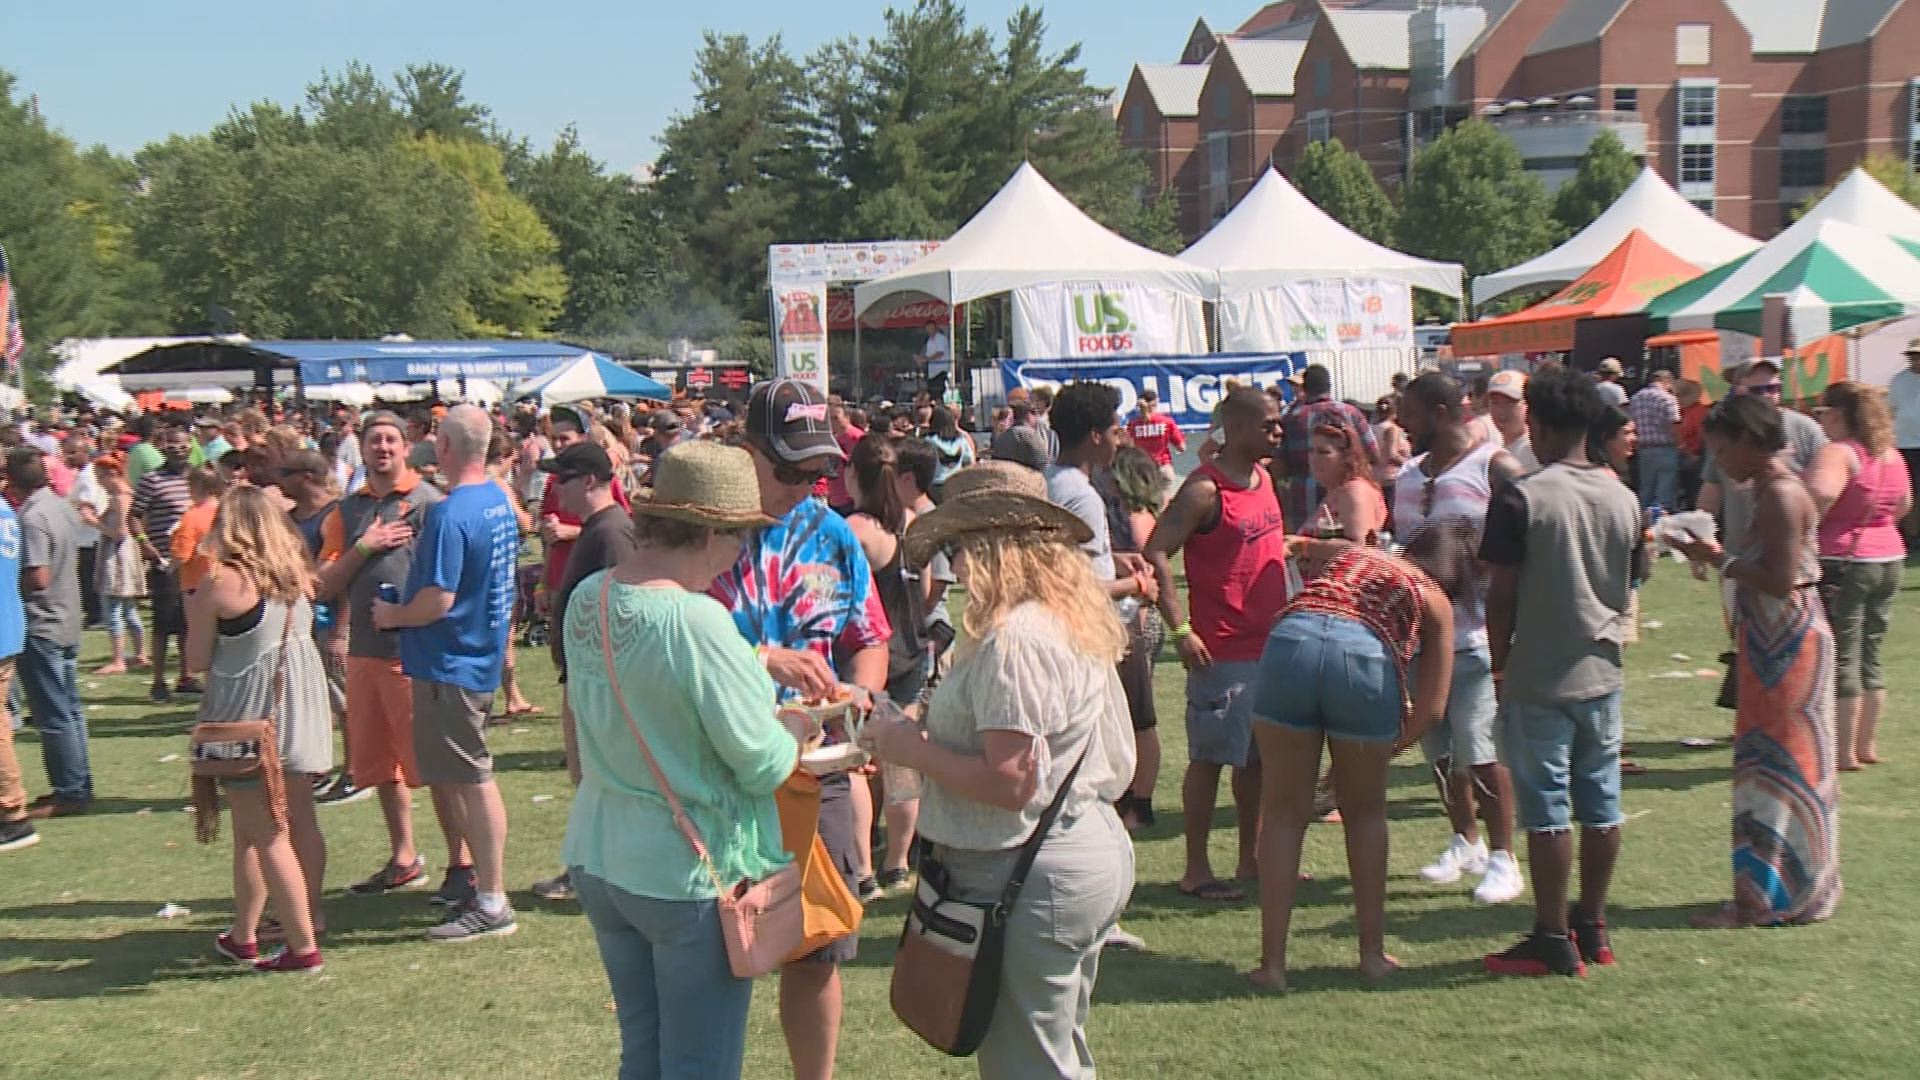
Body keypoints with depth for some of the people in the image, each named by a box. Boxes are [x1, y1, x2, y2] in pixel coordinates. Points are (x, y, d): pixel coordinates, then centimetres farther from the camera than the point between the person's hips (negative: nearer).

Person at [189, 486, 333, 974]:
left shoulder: (219, 582, -14)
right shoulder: (294, 574, 4)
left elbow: (197, 662, -8)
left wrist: (192, 612, 6)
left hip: (249, 722, -7)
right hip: (300, 712, 7)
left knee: (262, 835, -1)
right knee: (300, 821, 16)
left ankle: (303, 947, -1)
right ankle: (308, 918, 28)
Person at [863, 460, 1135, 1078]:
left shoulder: (1014, 640, -21)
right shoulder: (1072, 621, 10)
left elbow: (1009, 783, -26)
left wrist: (912, 751, -12)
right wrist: (932, 739, 14)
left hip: (1031, 881, -10)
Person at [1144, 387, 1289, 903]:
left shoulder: (1263, 477, 10)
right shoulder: (1205, 489, -15)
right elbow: (1155, 553, -20)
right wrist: (1180, 630, -23)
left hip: (1269, 643, 8)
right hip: (1223, 652, -8)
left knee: (1258, 756, 15)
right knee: (1210, 758, -1)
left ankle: (1251, 858, 26)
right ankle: (1196, 870, 8)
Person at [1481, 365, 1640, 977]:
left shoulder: (1521, 499, -14)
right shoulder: (1623, 498, 4)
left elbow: (1502, 596, -12)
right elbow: (1626, 591, 11)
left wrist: (1499, 666, 0)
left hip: (1539, 679, -6)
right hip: (1603, 673, 6)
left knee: (1547, 811, 1)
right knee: (1601, 805, 12)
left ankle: (1553, 942, 7)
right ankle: (1592, 928, 22)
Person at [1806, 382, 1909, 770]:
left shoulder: (1839, 452, -15)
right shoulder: (1891, 453, 11)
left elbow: (1821, 493, -33)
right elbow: (1904, 504, 24)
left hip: (1843, 562, -8)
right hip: (1890, 558, 8)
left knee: (1841, 658, -2)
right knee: (1870, 656, 16)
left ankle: (1844, 751, 1)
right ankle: (1868, 743, 22)